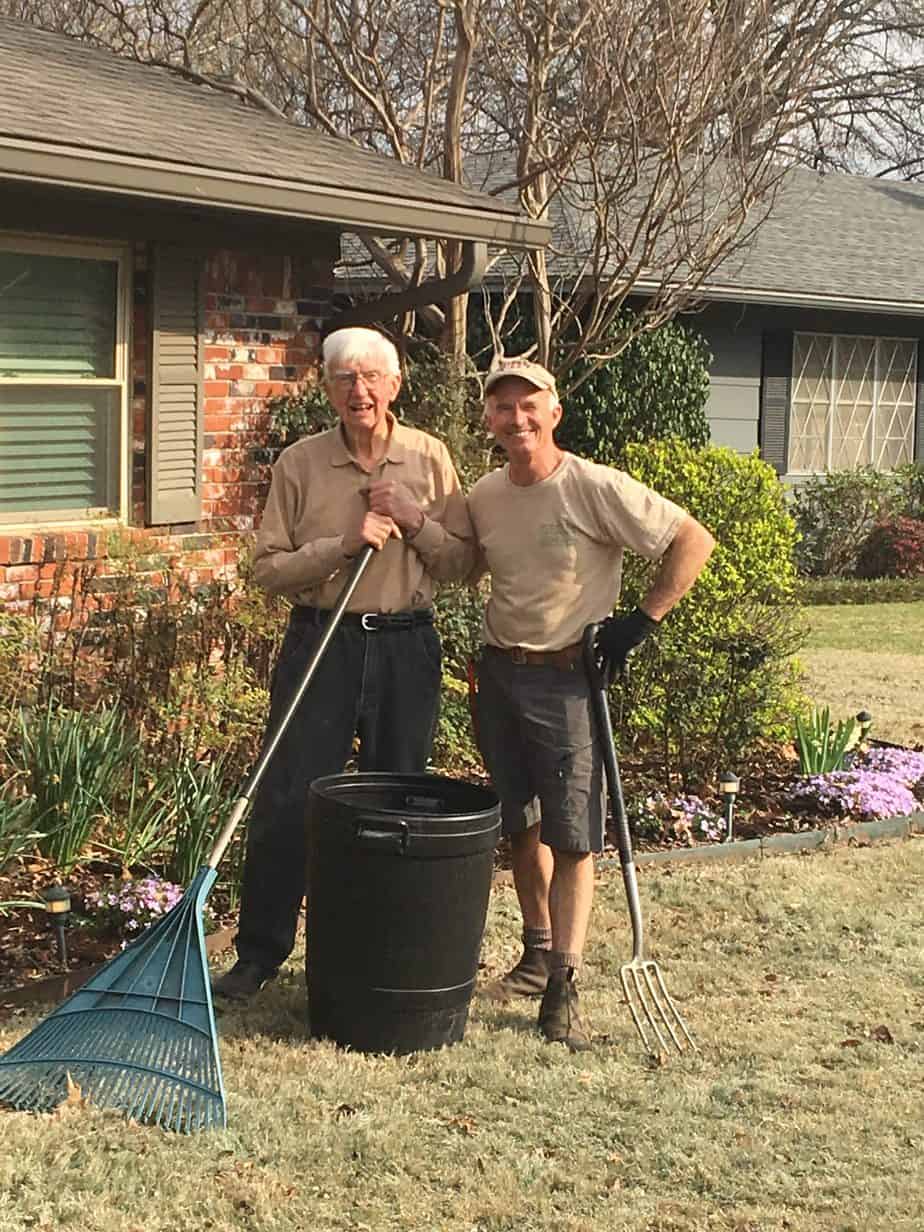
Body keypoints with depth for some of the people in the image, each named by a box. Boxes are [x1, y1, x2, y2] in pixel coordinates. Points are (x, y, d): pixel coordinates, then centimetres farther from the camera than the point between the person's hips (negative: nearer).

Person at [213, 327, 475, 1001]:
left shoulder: (430, 458, 4)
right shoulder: (299, 463, 0)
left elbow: (464, 561, 3)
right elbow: (270, 567, -4)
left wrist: (416, 521, -13)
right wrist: (345, 543, -15)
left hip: (407, 647, 1)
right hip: (321, 640, -1)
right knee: (287, 800, -2)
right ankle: (260, 951, 9)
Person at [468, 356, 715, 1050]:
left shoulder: (596, 488, -15)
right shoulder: (483, 497, 3)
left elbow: (694, 541, -12)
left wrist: (643, 619, -13)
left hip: (567, 679, -6)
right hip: (499, 674, 6)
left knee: (572, 837, -5)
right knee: (521, 827, 15)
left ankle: (563, 987, -1)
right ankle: (538, 953, 32)